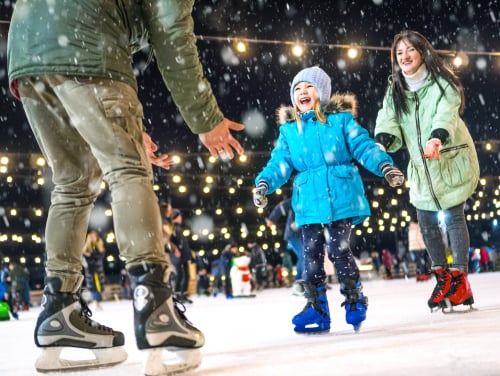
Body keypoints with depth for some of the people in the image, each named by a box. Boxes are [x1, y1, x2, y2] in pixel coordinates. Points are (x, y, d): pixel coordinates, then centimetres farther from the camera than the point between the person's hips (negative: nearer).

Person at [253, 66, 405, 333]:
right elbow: (280, 163, 5)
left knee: (339, 251, -5)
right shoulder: (288, 129, 11)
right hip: (308, 203, 3)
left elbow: (363, 146, -1)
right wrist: (264, 182, -11)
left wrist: (385, 166, -16)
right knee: (312, 255, 4)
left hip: (341, 198, -3)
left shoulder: (341, 119, 4)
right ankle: (316, 307, 15)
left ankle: (355, 299, 16)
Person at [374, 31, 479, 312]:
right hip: (421, 166, 5)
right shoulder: (395, 90, 6)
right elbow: (389, 120, -9)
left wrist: (437, 137, -46)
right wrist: (382, 142, -30)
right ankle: (443, 279, 18)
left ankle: (460, 279, 0)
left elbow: (446, 113, -26)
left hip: (452, 159, -5)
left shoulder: (442, 82, -8)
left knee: (454, 217, -8)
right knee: (426, 223, 4)